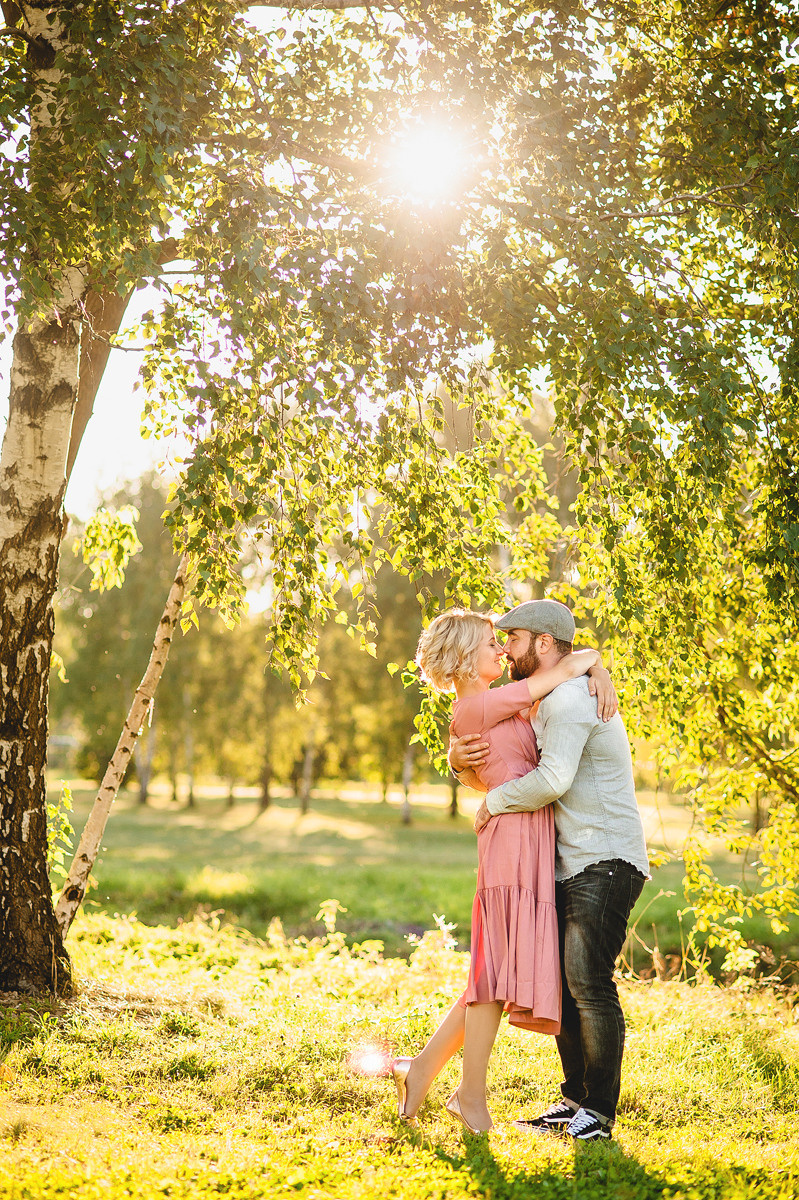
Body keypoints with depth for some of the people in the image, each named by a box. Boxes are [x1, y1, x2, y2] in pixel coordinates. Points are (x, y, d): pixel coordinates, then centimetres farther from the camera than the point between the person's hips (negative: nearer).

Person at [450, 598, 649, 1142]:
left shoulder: (570, 697, -14)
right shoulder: (537, 708, 19)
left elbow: (552, 779, -28)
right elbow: (494, 775, 21)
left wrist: (493, 802, -13)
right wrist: (462, 759, -3)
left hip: (607, 862, -10)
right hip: (571, 868, 10)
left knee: (587, 980, -13)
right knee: (558, 982, 9)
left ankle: (599, 1112, -6)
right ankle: (575, 1100, 18)